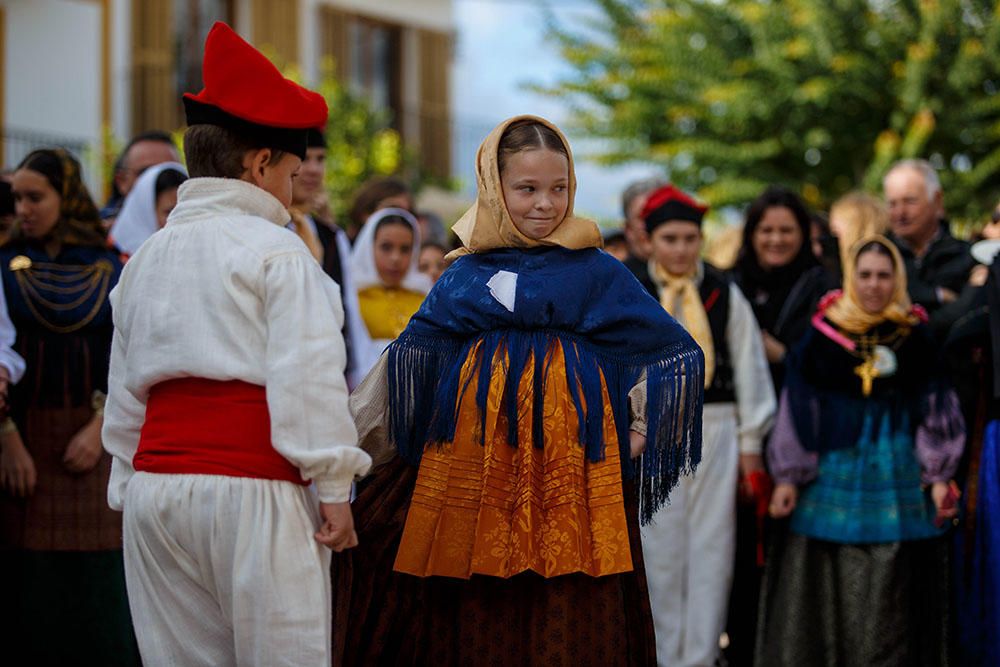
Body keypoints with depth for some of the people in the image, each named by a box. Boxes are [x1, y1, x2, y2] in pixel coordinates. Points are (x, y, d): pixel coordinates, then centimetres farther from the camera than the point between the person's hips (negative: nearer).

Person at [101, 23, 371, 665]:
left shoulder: (145, 258, 16)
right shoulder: (279, 253, -5)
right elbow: (309, 378, -12)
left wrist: (130, 480, 26)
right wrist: (334, 489, -8)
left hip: (154, 484, 6)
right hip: (252, 487, -6)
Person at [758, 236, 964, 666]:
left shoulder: (915, 336, 4)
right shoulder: (824, 333, 2)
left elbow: (935, 409, 6)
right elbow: (799, 406, 4)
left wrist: (938, 477, -1)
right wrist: (788, 478, 1)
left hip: (899, 476, 0)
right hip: (835, 471, 0)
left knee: (892, 594, 1)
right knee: (825, 593, 0)